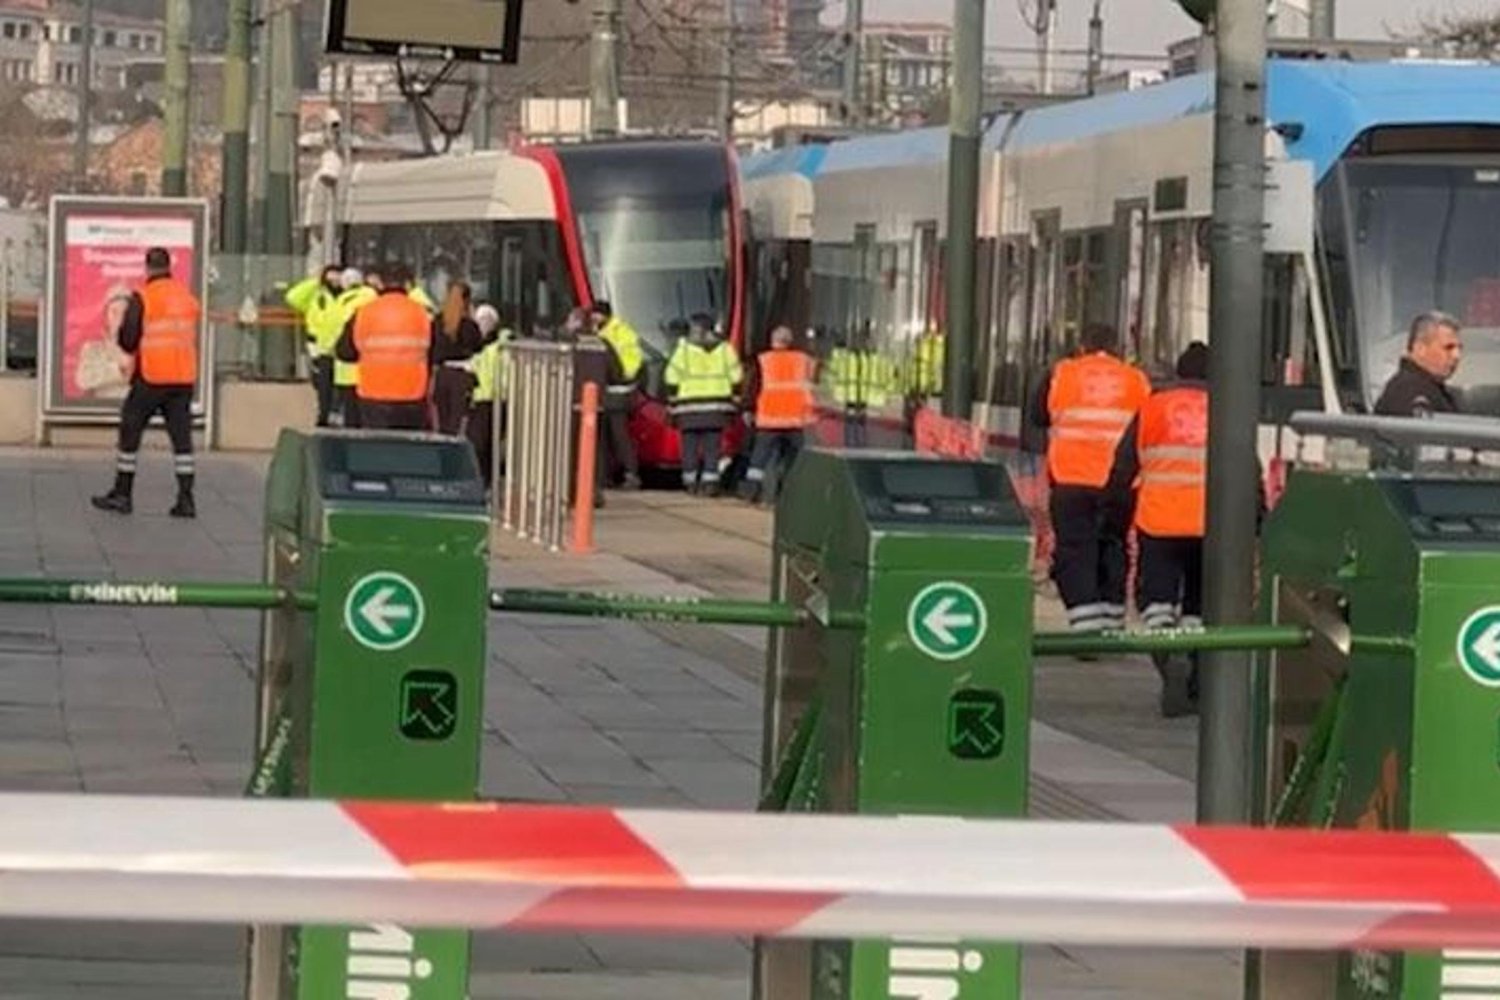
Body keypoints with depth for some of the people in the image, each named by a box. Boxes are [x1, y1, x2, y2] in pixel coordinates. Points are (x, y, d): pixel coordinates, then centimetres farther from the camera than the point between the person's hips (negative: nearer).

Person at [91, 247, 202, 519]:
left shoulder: (142, 299, -10)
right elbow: (193, 336, 12)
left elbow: (127, 341, -10)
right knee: (181, 435, 5)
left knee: (130, 432, 8)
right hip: (184, 377, 4)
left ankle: (122, 494, 12)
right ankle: (186, 499, -1)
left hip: (152, 377, -4)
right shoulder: (189, 298, 5)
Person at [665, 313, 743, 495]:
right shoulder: (724, 349, 5)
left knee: (690, 446, 6)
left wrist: (673, 403, 5)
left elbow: (673, 378, -2)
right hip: (716, 408, 2)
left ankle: (690, 482, 6)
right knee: (712, 446, 4)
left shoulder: (684, 349, -3)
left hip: (690, 407, -2)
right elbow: (736, 377, 7)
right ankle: (710, 482, -2)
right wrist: (733, 403, 14)